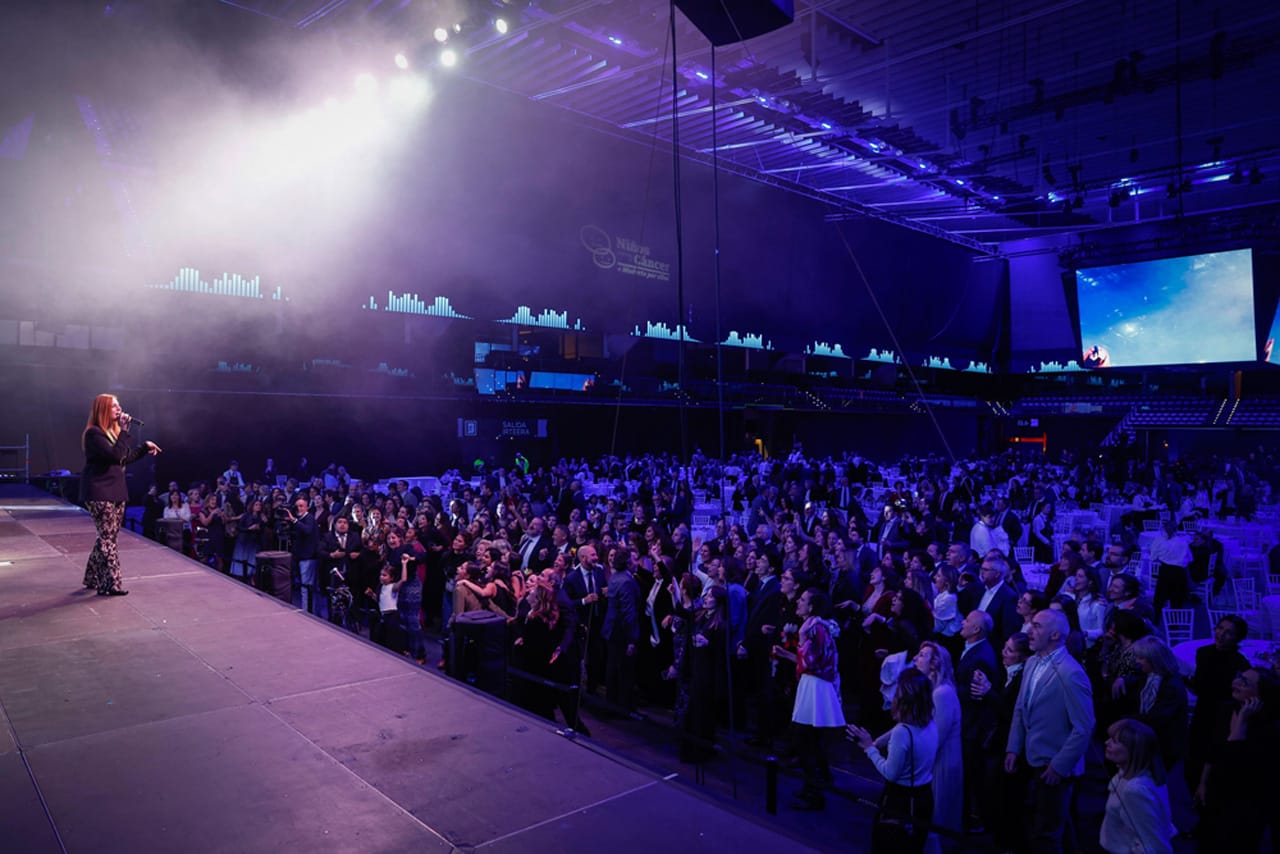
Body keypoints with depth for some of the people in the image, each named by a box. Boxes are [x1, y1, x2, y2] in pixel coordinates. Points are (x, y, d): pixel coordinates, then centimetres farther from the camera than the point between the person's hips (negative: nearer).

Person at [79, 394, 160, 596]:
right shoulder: (94, 433, -12)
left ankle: (93, 579, 23)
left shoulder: (113, 431, 17)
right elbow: (116, 455, -24)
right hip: (100, 493, -9)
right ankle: (110, 584, -5)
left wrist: (145, 447, 16)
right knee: (108, 538, -9)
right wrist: (125, 430, -21)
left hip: (116, 491, 9)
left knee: (107, 537, 12)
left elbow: (126, 458, 23)